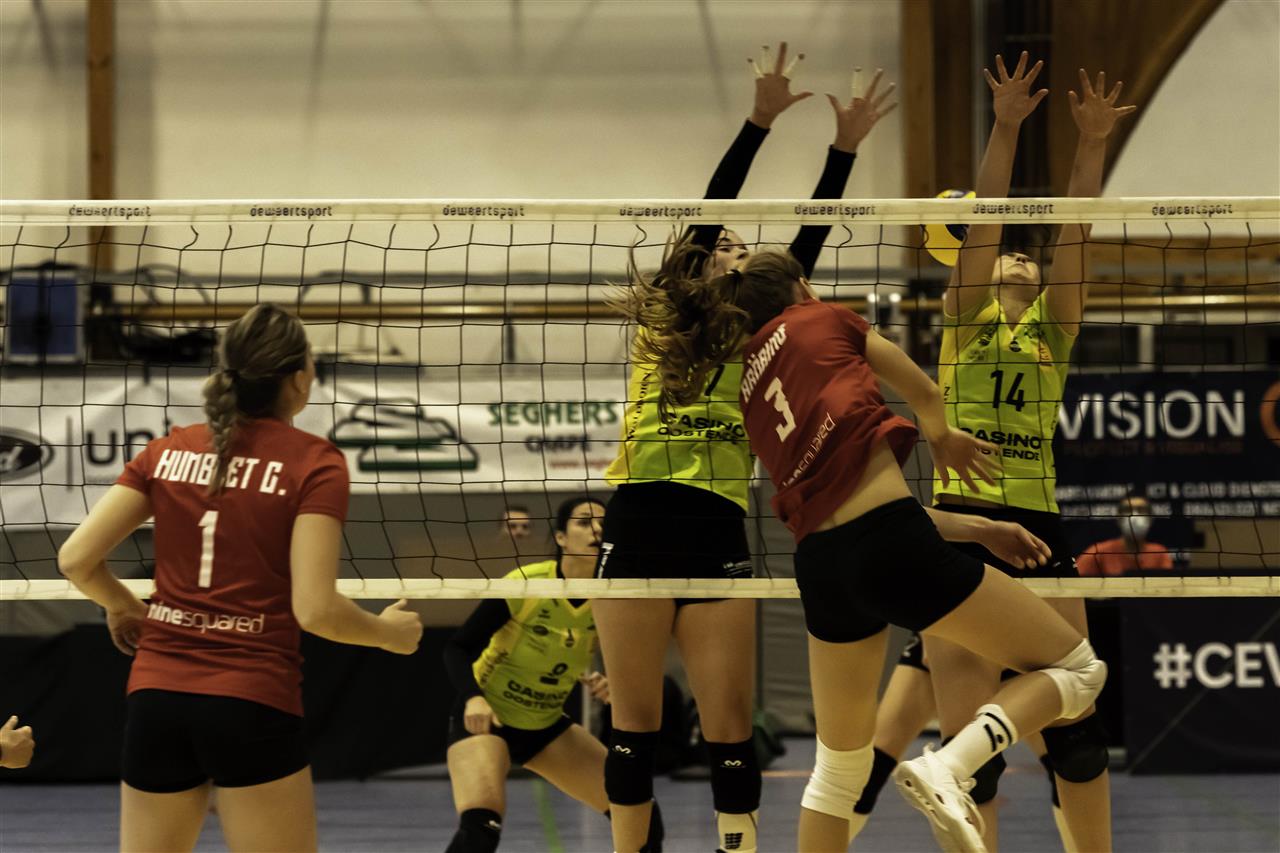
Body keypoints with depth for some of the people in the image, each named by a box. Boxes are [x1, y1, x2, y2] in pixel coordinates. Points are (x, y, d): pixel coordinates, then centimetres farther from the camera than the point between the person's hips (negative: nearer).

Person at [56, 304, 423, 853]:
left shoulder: (169, 451, 7)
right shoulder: (314, 462, -6)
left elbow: (76, 559, 4)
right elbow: (315, 609, -13)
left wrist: (123, 607, 24)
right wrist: (389, 633, 6)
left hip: (156, 696, 5)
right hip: (253, 705, -5)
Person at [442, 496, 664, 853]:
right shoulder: (524, 584, -22)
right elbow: (457, 649, -15)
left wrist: (611, 688, -21)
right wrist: (473, 698, -32)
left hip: (547, 726, 6)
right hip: (485, 717, -6)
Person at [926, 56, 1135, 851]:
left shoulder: (1053, 332, 15)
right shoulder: (966, 323, 10)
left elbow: (1075, 235, 4)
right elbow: (985, 220, -1)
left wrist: (1092, 145, -7)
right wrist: (1006, 129, -11)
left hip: (1038, 528, 2)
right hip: (960, 526, -2)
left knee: (1075, 724, -4)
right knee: (968, 743, -6)